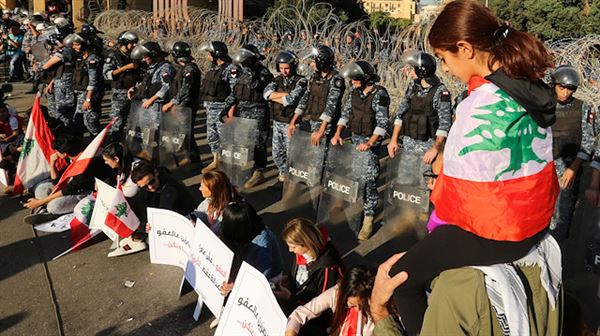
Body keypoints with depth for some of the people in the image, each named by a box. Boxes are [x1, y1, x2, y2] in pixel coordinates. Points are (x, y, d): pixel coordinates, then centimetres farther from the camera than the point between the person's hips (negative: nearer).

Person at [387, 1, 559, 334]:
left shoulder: (482, 106, -27)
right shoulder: (530, 86, -1)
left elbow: (461, 188, -21)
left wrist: (440, 204, -1)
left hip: (496, 233, -9)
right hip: (535, 218, 9)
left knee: (402, 277, 5)